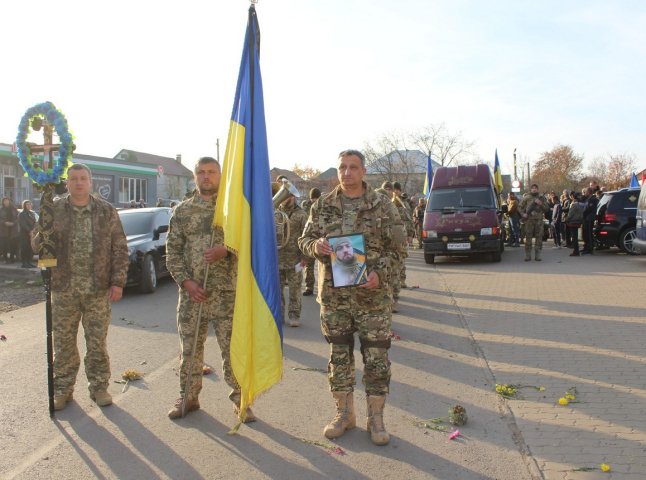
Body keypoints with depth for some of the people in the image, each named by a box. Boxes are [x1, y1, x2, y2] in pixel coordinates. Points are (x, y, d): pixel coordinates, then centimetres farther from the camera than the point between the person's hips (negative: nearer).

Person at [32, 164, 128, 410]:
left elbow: (120, 248, 2)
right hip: (63, 289, 1)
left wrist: (118, 281, -4)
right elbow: (38, 244, 6)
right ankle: (62, 388, 22)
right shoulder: (53, 210, 4)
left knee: (97, 343, 7)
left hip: (98, 289, -1)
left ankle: (98, 386, 21)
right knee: (63, 343, 8)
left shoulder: (107, 211, 2)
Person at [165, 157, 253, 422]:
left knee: (233, 347, 0)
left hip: (227, 292, -2)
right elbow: (172, 251, 6)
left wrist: (225, 250, -19)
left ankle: (240, 399, 13)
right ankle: (188, 397, 26)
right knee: (190, 347, 10)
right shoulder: (182, 210, 8)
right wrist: (186, 281, -6)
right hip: (191, 291, 2)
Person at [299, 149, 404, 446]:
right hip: (333, 295, 2)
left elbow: (396, 247, -1)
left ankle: (376, 418, 18)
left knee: (376, 359, 2)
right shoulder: (323, 206, 5)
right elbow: (304, 240, 10)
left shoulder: (382, 206, -1)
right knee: (339, 357, 12)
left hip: (372, 296, -2)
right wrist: (316, 246, -14)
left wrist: (379, 273, -17)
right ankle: (344, 414, 28)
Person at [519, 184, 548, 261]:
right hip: (529, 220, -1)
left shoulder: (541, 197, 9)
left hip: (539, 220, 1)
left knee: (539, 237, 0)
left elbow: (546, 208, 7)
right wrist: (523, 214, -4)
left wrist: (540, 204, -10)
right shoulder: (526, 197, 6)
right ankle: (527, 255, 5)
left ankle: (537, 255, 6)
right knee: (528, 237, -1)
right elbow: (520, 207, 11)